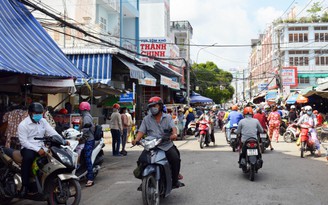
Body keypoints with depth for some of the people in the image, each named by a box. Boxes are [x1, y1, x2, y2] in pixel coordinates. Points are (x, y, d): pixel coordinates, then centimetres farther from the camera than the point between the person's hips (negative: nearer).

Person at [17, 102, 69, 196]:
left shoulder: (43, 121, 9)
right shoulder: (23, 125, -7)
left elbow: (52, 132, 0)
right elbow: (24, 142, -14)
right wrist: (37, 149, -24)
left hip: (41, 148, 5)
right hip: (28, 148, -5)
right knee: (28, 157, -38)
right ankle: (24, 185, -27)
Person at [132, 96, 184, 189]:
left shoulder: (168, 118, 9)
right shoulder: (146, 119, 13)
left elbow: (173, 127, -7)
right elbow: (141, 131, 4)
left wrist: (174, 134, -31)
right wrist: (136, 139, -16)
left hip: (166, 145, -1)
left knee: (175, 159, -24)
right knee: (141, 160, -18)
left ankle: (175, 180, -4)